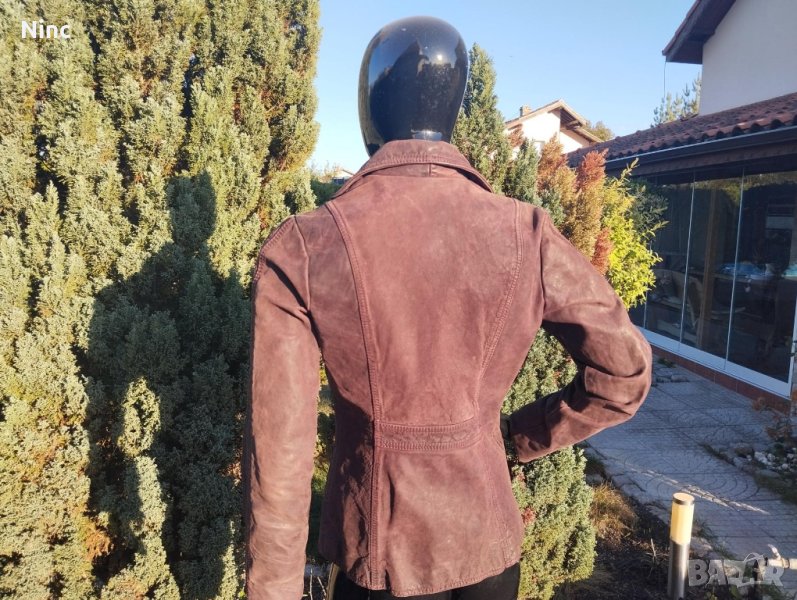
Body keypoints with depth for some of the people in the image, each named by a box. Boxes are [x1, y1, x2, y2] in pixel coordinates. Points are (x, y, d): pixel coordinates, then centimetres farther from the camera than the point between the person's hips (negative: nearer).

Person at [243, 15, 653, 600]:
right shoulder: (527, 234, -13)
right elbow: (625, 370, -5)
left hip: (378, 549, -2)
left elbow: (279, 445, -16)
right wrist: (518, 435, 6)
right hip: (488, 537, 2)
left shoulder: (301, 250, -19)